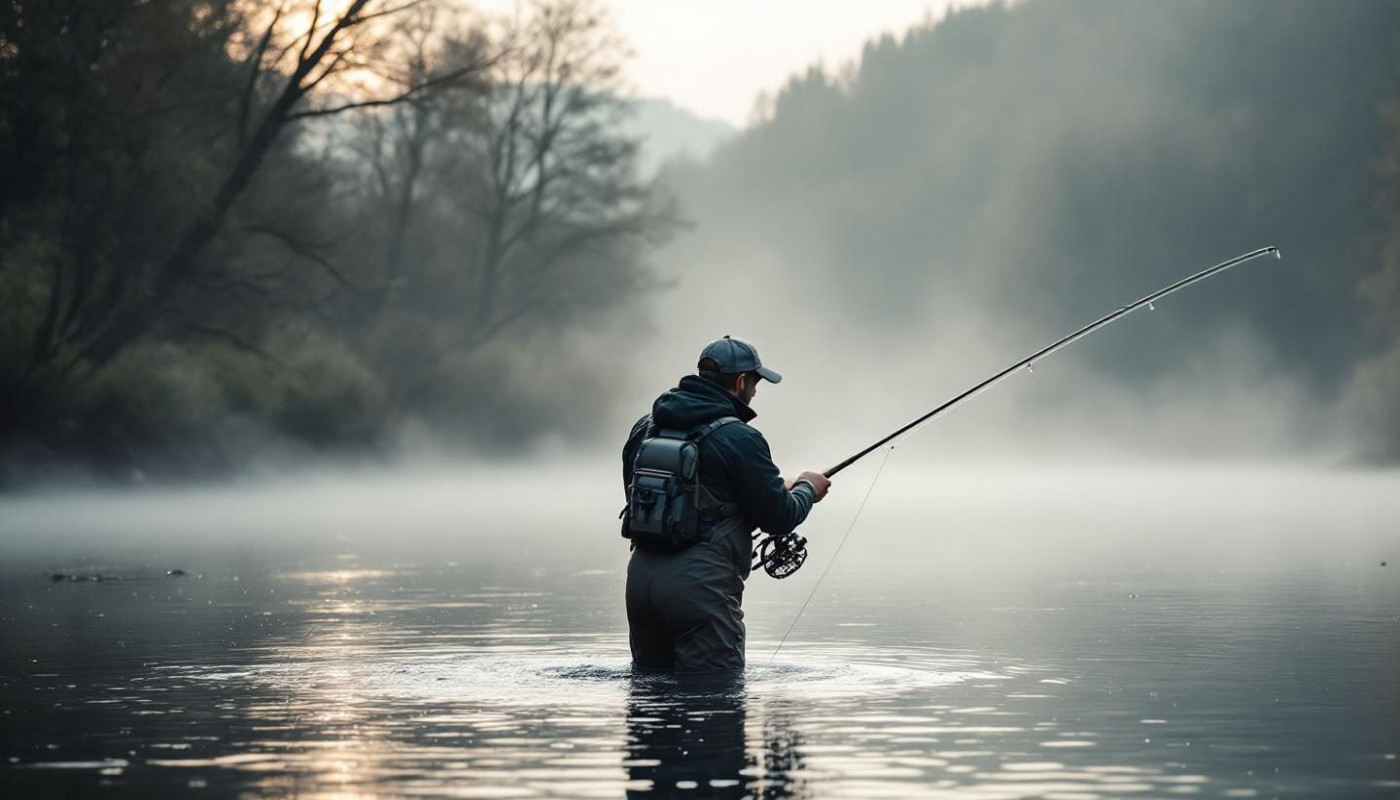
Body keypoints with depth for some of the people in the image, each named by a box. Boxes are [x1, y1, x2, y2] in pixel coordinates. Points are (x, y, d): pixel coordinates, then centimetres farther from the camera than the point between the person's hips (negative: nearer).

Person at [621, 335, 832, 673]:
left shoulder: (644, 429, 13)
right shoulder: (740, 439, -9)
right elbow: (779, 518, -5)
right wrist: (807, 489, 18)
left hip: (642, 573, 7)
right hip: (700, 584, -7)